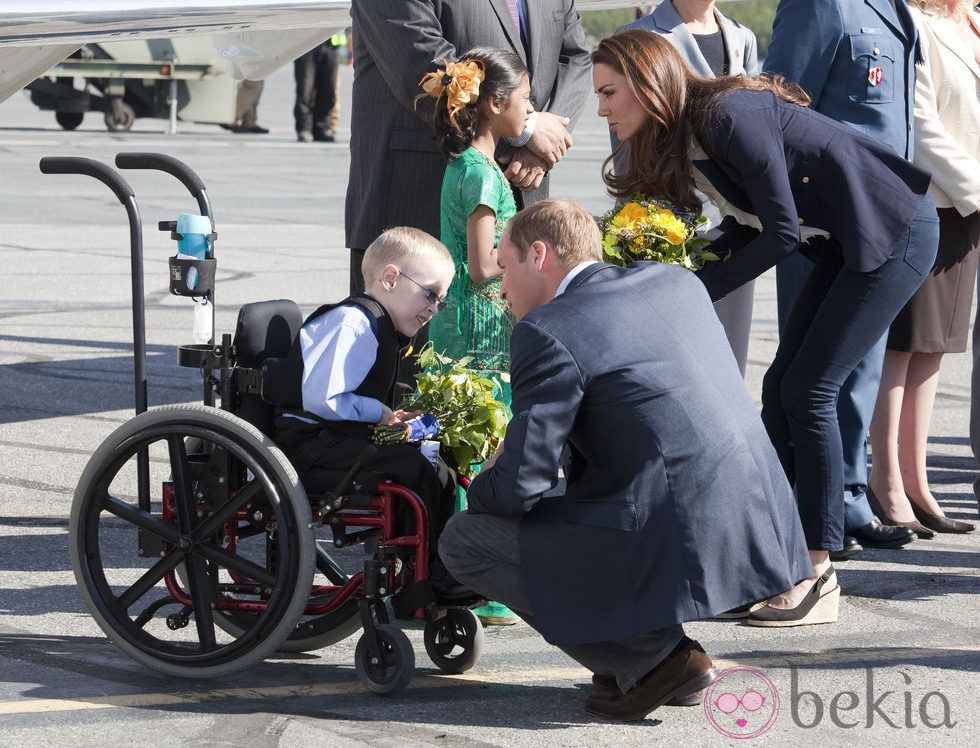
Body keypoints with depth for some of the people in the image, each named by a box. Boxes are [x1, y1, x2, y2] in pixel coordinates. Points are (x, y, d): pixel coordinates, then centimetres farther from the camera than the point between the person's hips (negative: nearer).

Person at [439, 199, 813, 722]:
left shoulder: (549, 331, -8)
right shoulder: (676, 282, 15)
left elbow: (518, 488, -11)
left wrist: (480, 487, 14)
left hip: (682, 553, -8)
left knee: (463, 541, 4)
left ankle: (653, 657, 0)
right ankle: (666, 647, 20)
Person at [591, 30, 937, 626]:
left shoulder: (729, 117, -24)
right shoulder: (685, 139, 5)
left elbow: (782, 232, -22)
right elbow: (747, 227, 11)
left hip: (895, 235, -9)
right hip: (848, 245, 9)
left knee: (809, 392, -10)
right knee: (782, 389, 5)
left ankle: (817, 572, -4)